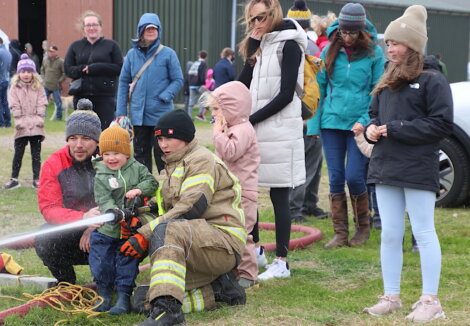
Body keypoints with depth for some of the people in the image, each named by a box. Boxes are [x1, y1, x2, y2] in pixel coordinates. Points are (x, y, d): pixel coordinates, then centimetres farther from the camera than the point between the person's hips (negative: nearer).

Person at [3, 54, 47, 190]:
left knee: (36, 153, 5)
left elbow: (42, 104, 1)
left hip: (36, 125, 0)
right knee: (18, 153, 4)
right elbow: (14, 106, -4)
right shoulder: (15, 88, 2)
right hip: (22, 126, 0)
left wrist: (40, 118, -9)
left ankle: (36, 179, 9)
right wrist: (19, 119, -12)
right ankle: (14, 179, 10)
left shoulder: (38, 87, 4)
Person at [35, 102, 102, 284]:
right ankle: (66, 283, 0)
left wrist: (95, 226, -22)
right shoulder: (54, 164, -6)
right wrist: (83, 218, -34)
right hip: (71, 233, 0)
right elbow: (49, 207, -16)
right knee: (44, 241, -30)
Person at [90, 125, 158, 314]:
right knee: (101, 264, 5)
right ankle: (104, 295, 22)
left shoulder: (136, 169, 1)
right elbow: (103, 199, -14)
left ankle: (124, 297, 13)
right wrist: (112, 210, -34)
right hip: (107, 230, 0)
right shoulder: (100, 177, -5)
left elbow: (152, 182, -2)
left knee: (127, 263, 5)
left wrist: (139, 190, -21)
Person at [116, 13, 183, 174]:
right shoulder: (132, 54, 5)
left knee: (162, 154, 0)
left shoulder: (168, 54, -4)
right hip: (138, 115, 3)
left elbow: (178, 80, -2)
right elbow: (123, 82, 8)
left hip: (161, 115, -3)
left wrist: (164, 96, -18)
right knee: (141, 154, 11)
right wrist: (121, 112, 4)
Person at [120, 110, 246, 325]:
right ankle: (219, 289, 0)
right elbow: (165, 211, 16)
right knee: (142, 300, -10)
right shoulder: (171, 169, 25)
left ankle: (167, 308, -47)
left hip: (224, 239, -9)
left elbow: (191, 208, -18)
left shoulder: (201, 160, -4)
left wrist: (146, 234, -20)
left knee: (166, 230, -37)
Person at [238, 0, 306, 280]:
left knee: (279, 195, -3)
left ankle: (282, 262, 3)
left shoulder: (289, 45, -7)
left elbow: (286, 94, -14)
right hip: (255, 129, 7)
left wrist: (251, 120, -14)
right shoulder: (261, 47, 16)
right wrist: (253, 47, -2)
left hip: (279, 129, -7)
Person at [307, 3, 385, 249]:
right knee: (335, 179, 4)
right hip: (332, 122, 3)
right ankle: (340, 233, 13)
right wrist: (314, 123, 3)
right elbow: (319, 88, 8)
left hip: (359, 125, -3)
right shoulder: (329, 51, 4)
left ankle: (363, 227, 18)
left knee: (354, 176, -6)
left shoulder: (374, 53, -3)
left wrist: (365, 121, -12)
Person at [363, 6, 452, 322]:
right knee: (390, 235, 9)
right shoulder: (388, 81, 15)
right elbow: (375, 115, 25)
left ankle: (431, 301, 5)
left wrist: (394, 129, -16)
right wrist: (372, 128, 0)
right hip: (386, 168, 7)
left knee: (424, 234, -1)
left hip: (418, 171, -7)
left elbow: (442, 124, -14)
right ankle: (391, 296, 17)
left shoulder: (433, 80, -8)